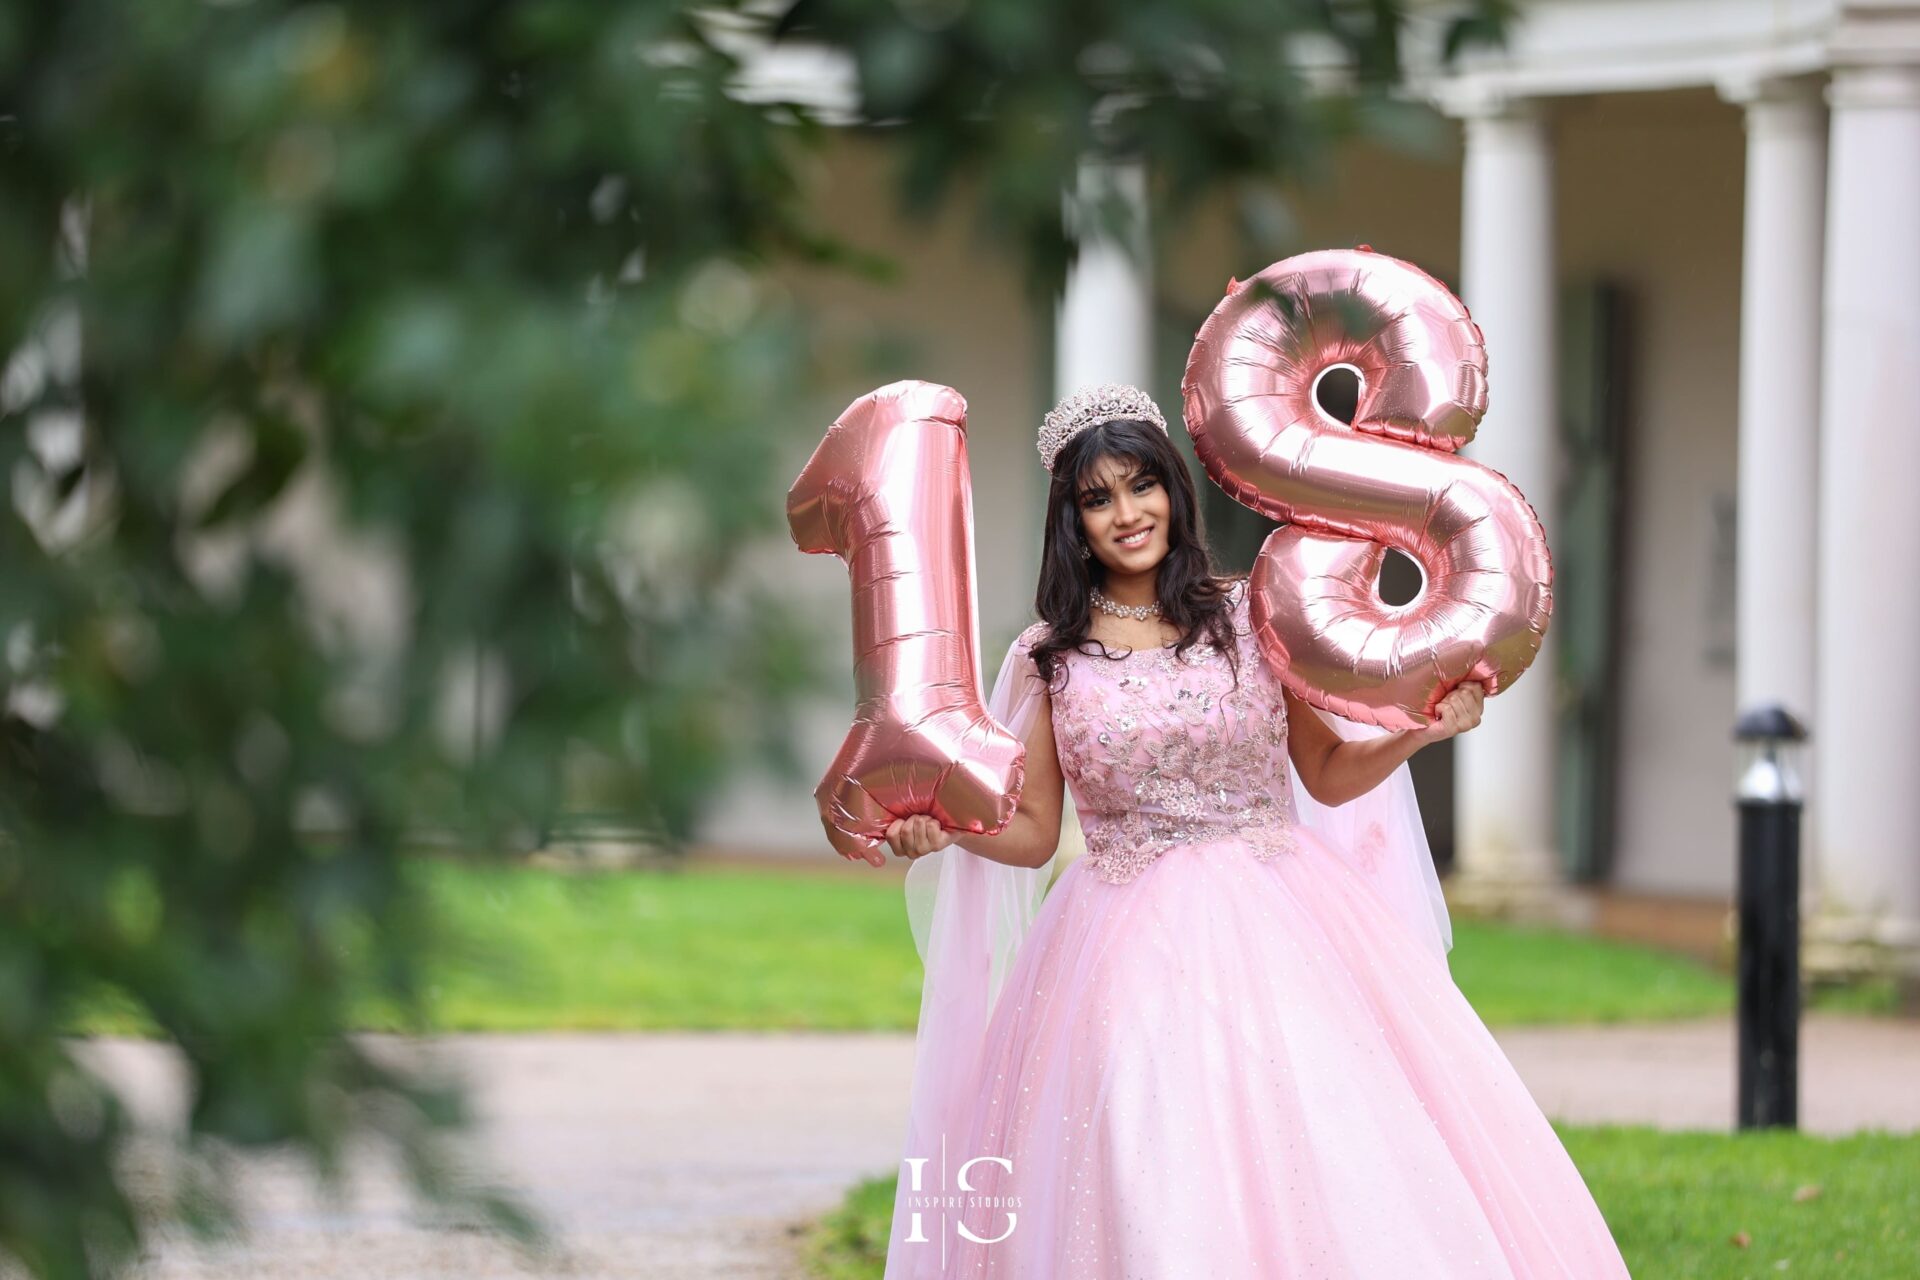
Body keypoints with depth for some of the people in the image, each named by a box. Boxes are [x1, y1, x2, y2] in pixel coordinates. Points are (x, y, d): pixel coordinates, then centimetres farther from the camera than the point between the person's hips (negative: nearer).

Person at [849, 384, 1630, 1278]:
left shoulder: (1251, 617, 4)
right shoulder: (1051, 658, 5)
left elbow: (1329, 774, 10)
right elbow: (1032, 831, 9)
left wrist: (1419, 731, -6)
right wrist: (943, 825, -9)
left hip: (1275, 930, 0)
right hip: (1131, 951, 0)